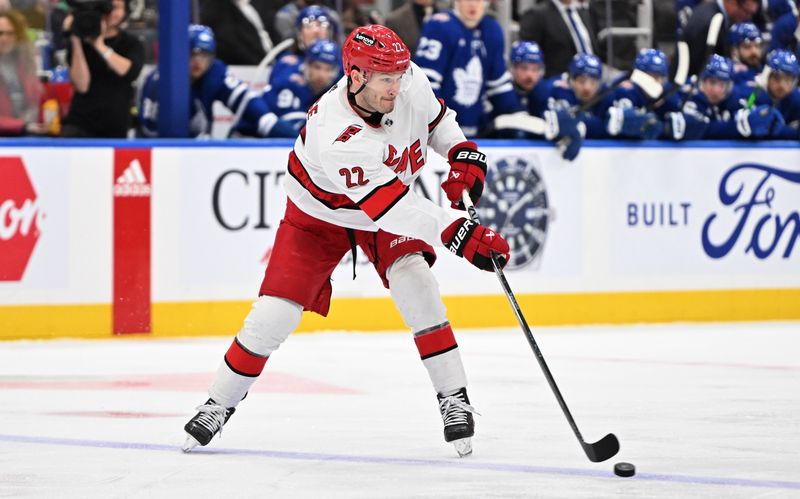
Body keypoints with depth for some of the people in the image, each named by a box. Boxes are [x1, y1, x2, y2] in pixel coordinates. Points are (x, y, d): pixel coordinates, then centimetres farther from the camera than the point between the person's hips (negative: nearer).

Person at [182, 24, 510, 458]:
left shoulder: (411, 83, -24)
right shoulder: (333, 135, -42)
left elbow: (436, 118, 3)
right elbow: (389, 207, -45)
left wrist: (462, 154, -14)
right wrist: (458, 233, -52)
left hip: (392, 203, 4)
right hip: (319, 215, -4)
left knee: (414, 283, -19)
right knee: (275, 312, -7)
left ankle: (453, 399, -10)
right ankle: (219, 404, 13)